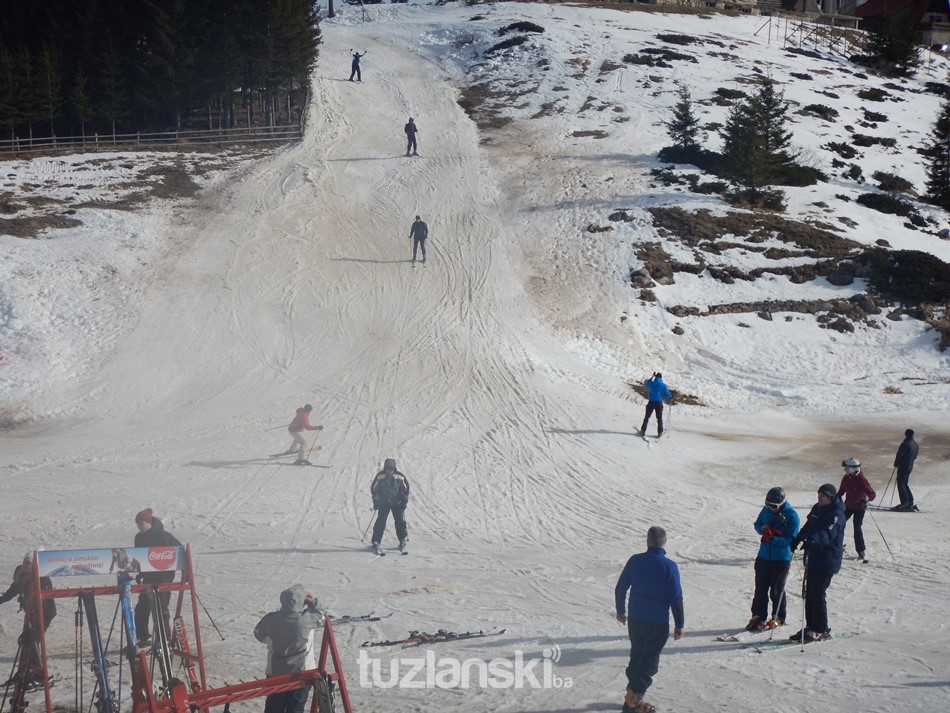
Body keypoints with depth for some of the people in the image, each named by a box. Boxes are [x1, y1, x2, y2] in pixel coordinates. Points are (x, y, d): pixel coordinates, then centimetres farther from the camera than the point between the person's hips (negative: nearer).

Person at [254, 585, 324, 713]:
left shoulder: (271, 620, -11)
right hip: (301, 673, -3)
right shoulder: (306, 619, -20)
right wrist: (313, 603, 12)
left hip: (275, 673, 3)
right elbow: (320, 618, 1)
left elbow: (259, 635, 6)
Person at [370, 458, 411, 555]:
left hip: (397, 503, 1)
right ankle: (376, 543, -2)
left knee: (400, 522, -2)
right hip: (383, 503, -1)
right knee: (380, 522, -7)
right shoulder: (380, 476, -6)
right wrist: (375, 501, 1)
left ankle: (403, 542, 10)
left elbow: (406, 489, 6)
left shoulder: (400, 477, -6)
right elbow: (374, 488, 4)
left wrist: (404, 501, 1)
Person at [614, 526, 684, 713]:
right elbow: (676, 598, -13)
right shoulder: (669, 566, -14)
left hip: (634, 620, 4)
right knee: (650, 662, 5)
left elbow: (620, 588, 4)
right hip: (658, 623, -4)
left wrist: (620, 611, 21)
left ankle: (633, 696, 27)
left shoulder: (635, 561, -3)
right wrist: (679, 624, -3)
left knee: (637, 657, 21)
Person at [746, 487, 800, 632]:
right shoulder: (767, 510, 1)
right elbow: (757, 523, 15)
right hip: (764, 556, 5)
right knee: (760, 588, 7)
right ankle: (758, 616, 16)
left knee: (776, 590, 3)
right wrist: (762, 528, -9)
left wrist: (773, 538, -29)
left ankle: (778, 618, 18)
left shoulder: (792, 516, -15)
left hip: (782, 559, -5)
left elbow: (792, 540, -17)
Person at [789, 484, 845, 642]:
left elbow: (828, 533, -34)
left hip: (827, 561, -8)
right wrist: (796, 541, 26)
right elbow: (808, 527, 24)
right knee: (808, 593, 10)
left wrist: (813, 540, -49)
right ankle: (811, 627, 20)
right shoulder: (817, 509, 9)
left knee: (817, 595, -8)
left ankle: (822, 630, 4)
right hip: (813, 558, 8)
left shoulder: (836, 515, -17)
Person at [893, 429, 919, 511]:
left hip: (903, 467, -9)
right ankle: (911, 501, 17)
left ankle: (904, 503, -5)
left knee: (901, 484, -2)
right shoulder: (916, 445, 8)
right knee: (905, 484, 18)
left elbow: (899, 455, -15)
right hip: (910, 467, 9)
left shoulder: (905, 444, -19)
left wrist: (896, 463, 0)